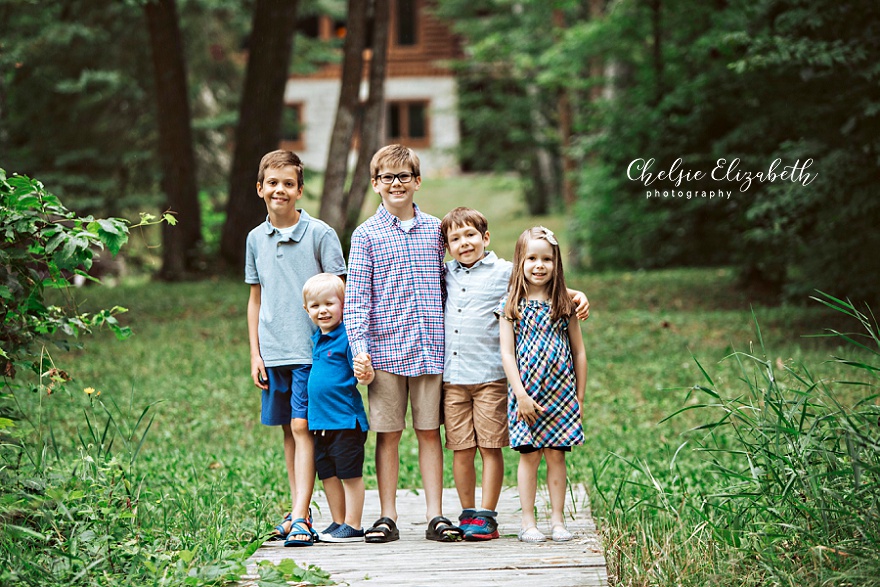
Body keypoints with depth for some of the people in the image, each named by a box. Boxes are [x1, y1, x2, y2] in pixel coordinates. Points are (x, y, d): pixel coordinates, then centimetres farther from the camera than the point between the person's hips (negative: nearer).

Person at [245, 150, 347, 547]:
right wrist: (255, 353, 11)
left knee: (302, 427, -10)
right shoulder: (256, 239, 10)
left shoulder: (320, 234, -4)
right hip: (273, 352, 5)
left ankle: (300, 517, -13)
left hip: (312, 349, -5)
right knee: (288, 430, 10)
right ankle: (297, 511, 18)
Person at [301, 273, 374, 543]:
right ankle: (338, 522, 24)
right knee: (327, 474, 14)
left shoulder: (348, 337, -13)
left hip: (346, 419, -8)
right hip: (320, 420, 8)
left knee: (350, 473, 0)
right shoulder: (317, 339, 11)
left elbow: (362, 376, -18)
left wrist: (366, 375, -37)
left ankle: (353, 526, 6)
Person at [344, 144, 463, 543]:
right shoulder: (366, 235, 2)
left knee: (429, 431, 5)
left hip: (430, 348, 2)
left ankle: (435, 516, 9)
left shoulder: (435, 229, 10)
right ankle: (387, 517, 9)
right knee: (388, 433, 3)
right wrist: (359, 348, -12)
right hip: (386, 348, -2)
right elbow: (356, 297, -2)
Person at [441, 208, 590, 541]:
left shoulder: (505, 272, 2)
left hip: (490, 376, -3)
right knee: (461, 450, 5)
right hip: (452, 377, 3)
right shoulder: (446, 274, 13)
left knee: (491, 447, -1)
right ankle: (467, 514, 14)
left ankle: (486, 517, 3)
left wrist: (577, 295, -7)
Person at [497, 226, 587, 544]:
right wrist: (521, 395, -10)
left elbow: (579, 353, 9)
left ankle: (558, 520, 10)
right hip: (526, 394, -1)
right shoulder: (512, 306, 0)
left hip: (560, 393, 1)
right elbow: (507, 353, -3)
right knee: (529, 455, 1)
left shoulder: (564, 304, 5)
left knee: (556, 455, 4)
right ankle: (528, 522, 7)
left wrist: (579, 397, 6)